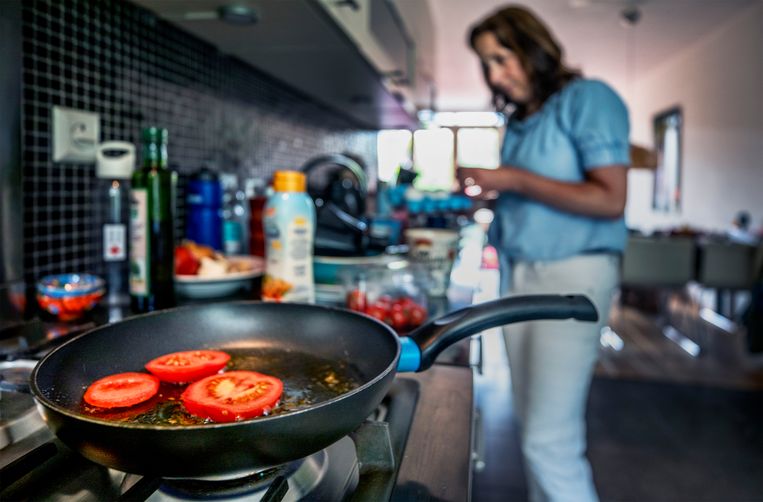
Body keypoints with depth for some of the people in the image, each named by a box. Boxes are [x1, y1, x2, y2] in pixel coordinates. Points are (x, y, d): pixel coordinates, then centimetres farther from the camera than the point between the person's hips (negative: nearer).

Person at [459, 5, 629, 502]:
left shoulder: (588, 99, -5)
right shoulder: (518, 119, 15)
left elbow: (610, 201, -15)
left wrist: (513, 180, -15)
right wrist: (483, 190, 2)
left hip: (572, 277, -7)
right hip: (518, 276, 7)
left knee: (550, 440, -8)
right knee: (533, 428, 12)